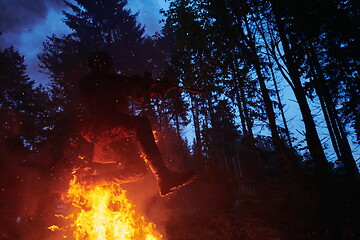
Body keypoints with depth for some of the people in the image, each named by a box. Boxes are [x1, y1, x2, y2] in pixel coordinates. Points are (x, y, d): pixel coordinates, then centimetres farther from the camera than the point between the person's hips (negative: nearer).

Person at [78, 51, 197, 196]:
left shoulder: (116, 80, 29)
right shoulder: (88, 81, 15)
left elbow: (140, 97, 21)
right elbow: (95, 96, -8)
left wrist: (153, 89, 0)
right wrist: (126, 85, -13)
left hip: (117, 133, 6)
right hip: (100, 128, -6)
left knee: (137, 169, -5)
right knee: (141, 124, -31)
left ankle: (97, 177, 12)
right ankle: (164, 176, -41)